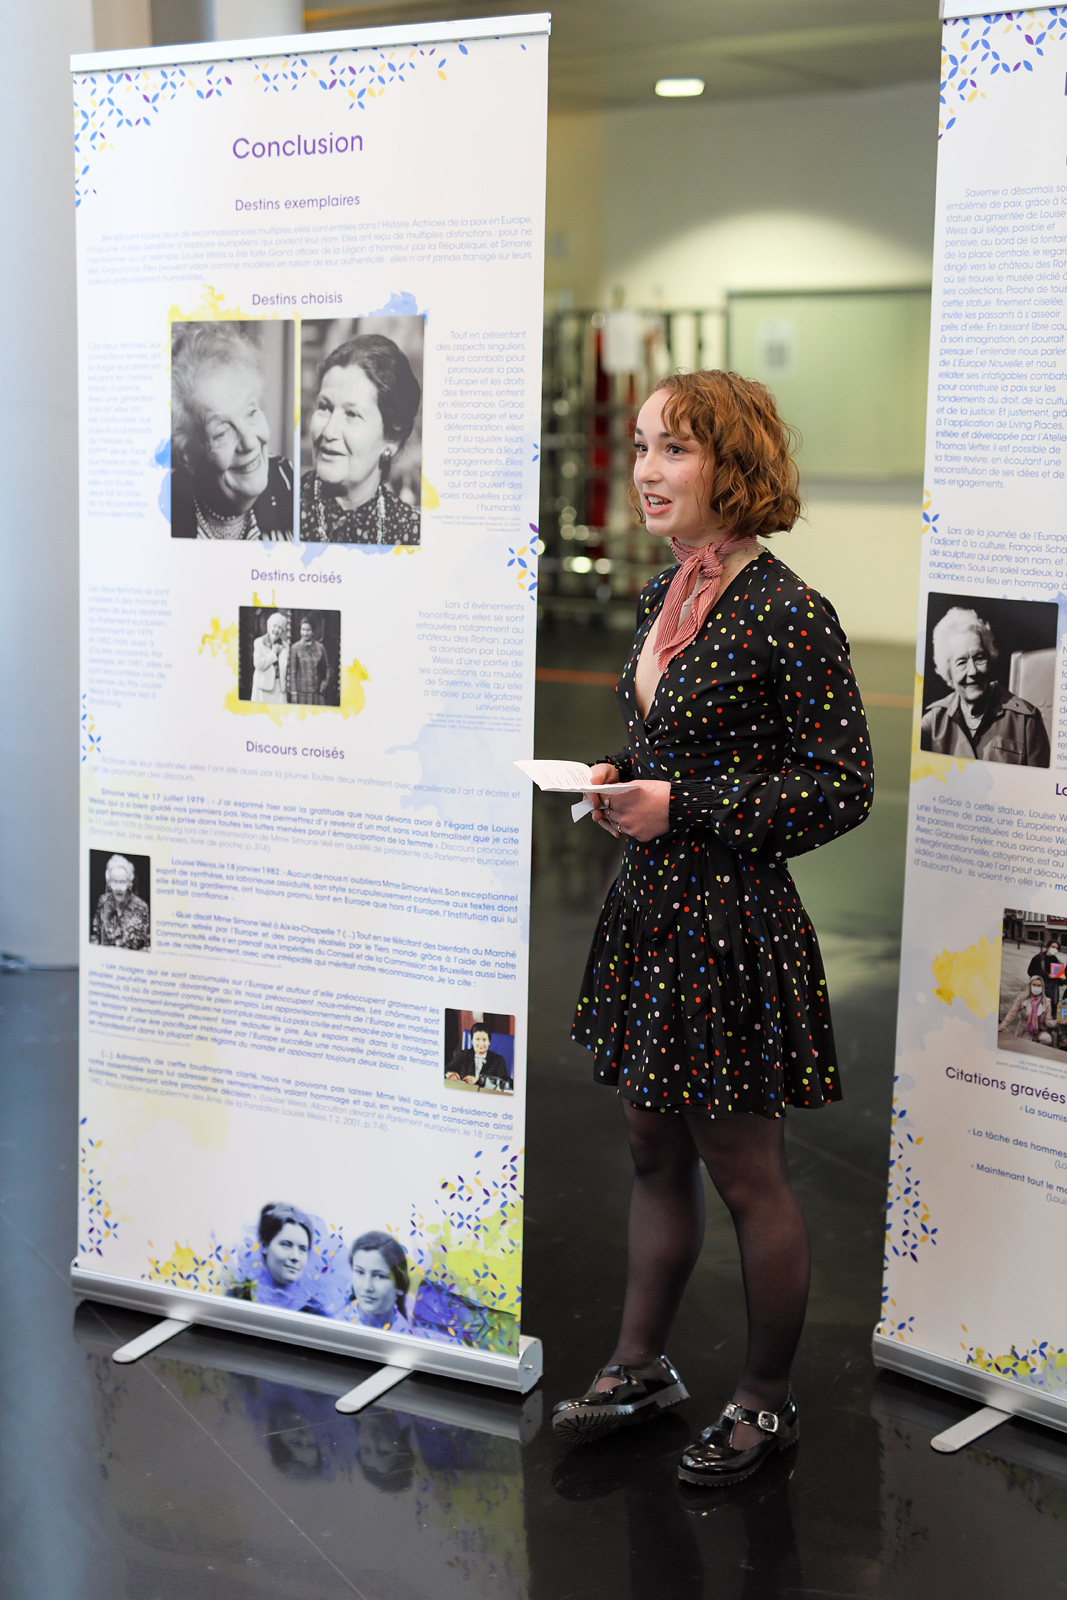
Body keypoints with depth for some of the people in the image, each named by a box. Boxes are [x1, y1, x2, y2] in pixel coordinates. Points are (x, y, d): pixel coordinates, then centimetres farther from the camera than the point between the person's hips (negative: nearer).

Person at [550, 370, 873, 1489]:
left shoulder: (789, 616, -17)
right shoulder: (663, 598, 8)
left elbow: (842, 787, -16)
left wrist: (681, 807, -20)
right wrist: (619, 780, 1)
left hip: (734, 923, -8)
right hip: (651, 907, 8)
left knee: (743, 1172, 6)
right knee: (653, 1152, 19)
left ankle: (766, 1403, 25)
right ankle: (640, 1366, 36)